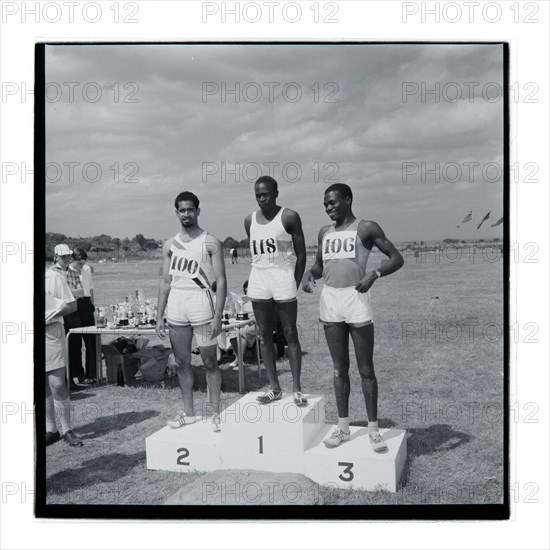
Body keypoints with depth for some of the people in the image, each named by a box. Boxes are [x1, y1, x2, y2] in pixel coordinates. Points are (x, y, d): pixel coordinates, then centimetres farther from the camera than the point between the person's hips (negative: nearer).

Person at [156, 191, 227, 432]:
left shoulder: (210, 242, -2)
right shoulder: (170, 244, 11)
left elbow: (221, 281, -6)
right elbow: (165, 282, 12)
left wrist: (218, 316, -14)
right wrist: (159, 317, 7)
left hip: (201, 304, -4)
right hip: (176, 307, 4)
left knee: (209, 361, 1)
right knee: (182, 363, 10)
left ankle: (215, 412, 11)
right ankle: (188, 412, 22)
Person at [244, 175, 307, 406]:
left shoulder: (289, 217, -3)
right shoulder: (249, 221, 11)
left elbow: (301, 254, -2)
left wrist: (295, 284, -6)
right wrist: (255, 277, 9)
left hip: (283, 279, -5)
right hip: (258, 283, 5)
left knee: (290, 335, -1)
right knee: (264, 336, 6)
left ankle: (297, 388, 5)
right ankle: (274, 388, 14)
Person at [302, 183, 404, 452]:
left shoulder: (366, 228, -2)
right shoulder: (324, 232, 14)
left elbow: (396, 258, -3)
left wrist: (375, 273, -21)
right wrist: (309, 273, 1)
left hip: (355, 299, -5)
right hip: (330, 301, 5)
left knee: (365, 369, 1)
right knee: (339, 369, 11)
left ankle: (373, 430, 11)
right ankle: (343, 427, 20)